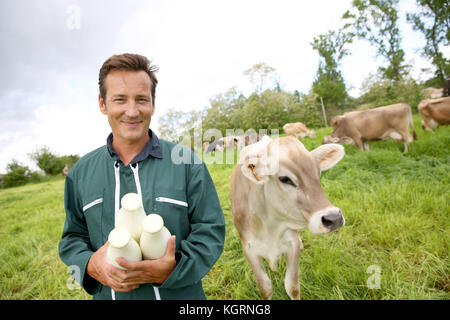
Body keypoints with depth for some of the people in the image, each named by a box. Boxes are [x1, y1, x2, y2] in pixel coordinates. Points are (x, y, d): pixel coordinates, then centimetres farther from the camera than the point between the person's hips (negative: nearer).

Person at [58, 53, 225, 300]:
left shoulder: (187, 163, -11)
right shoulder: (81, 172, -1)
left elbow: (210, 232, -10)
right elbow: (72, 238, 6)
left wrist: (171, 270, -25)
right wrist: (91, 265, -15)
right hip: (108, 293, 3)